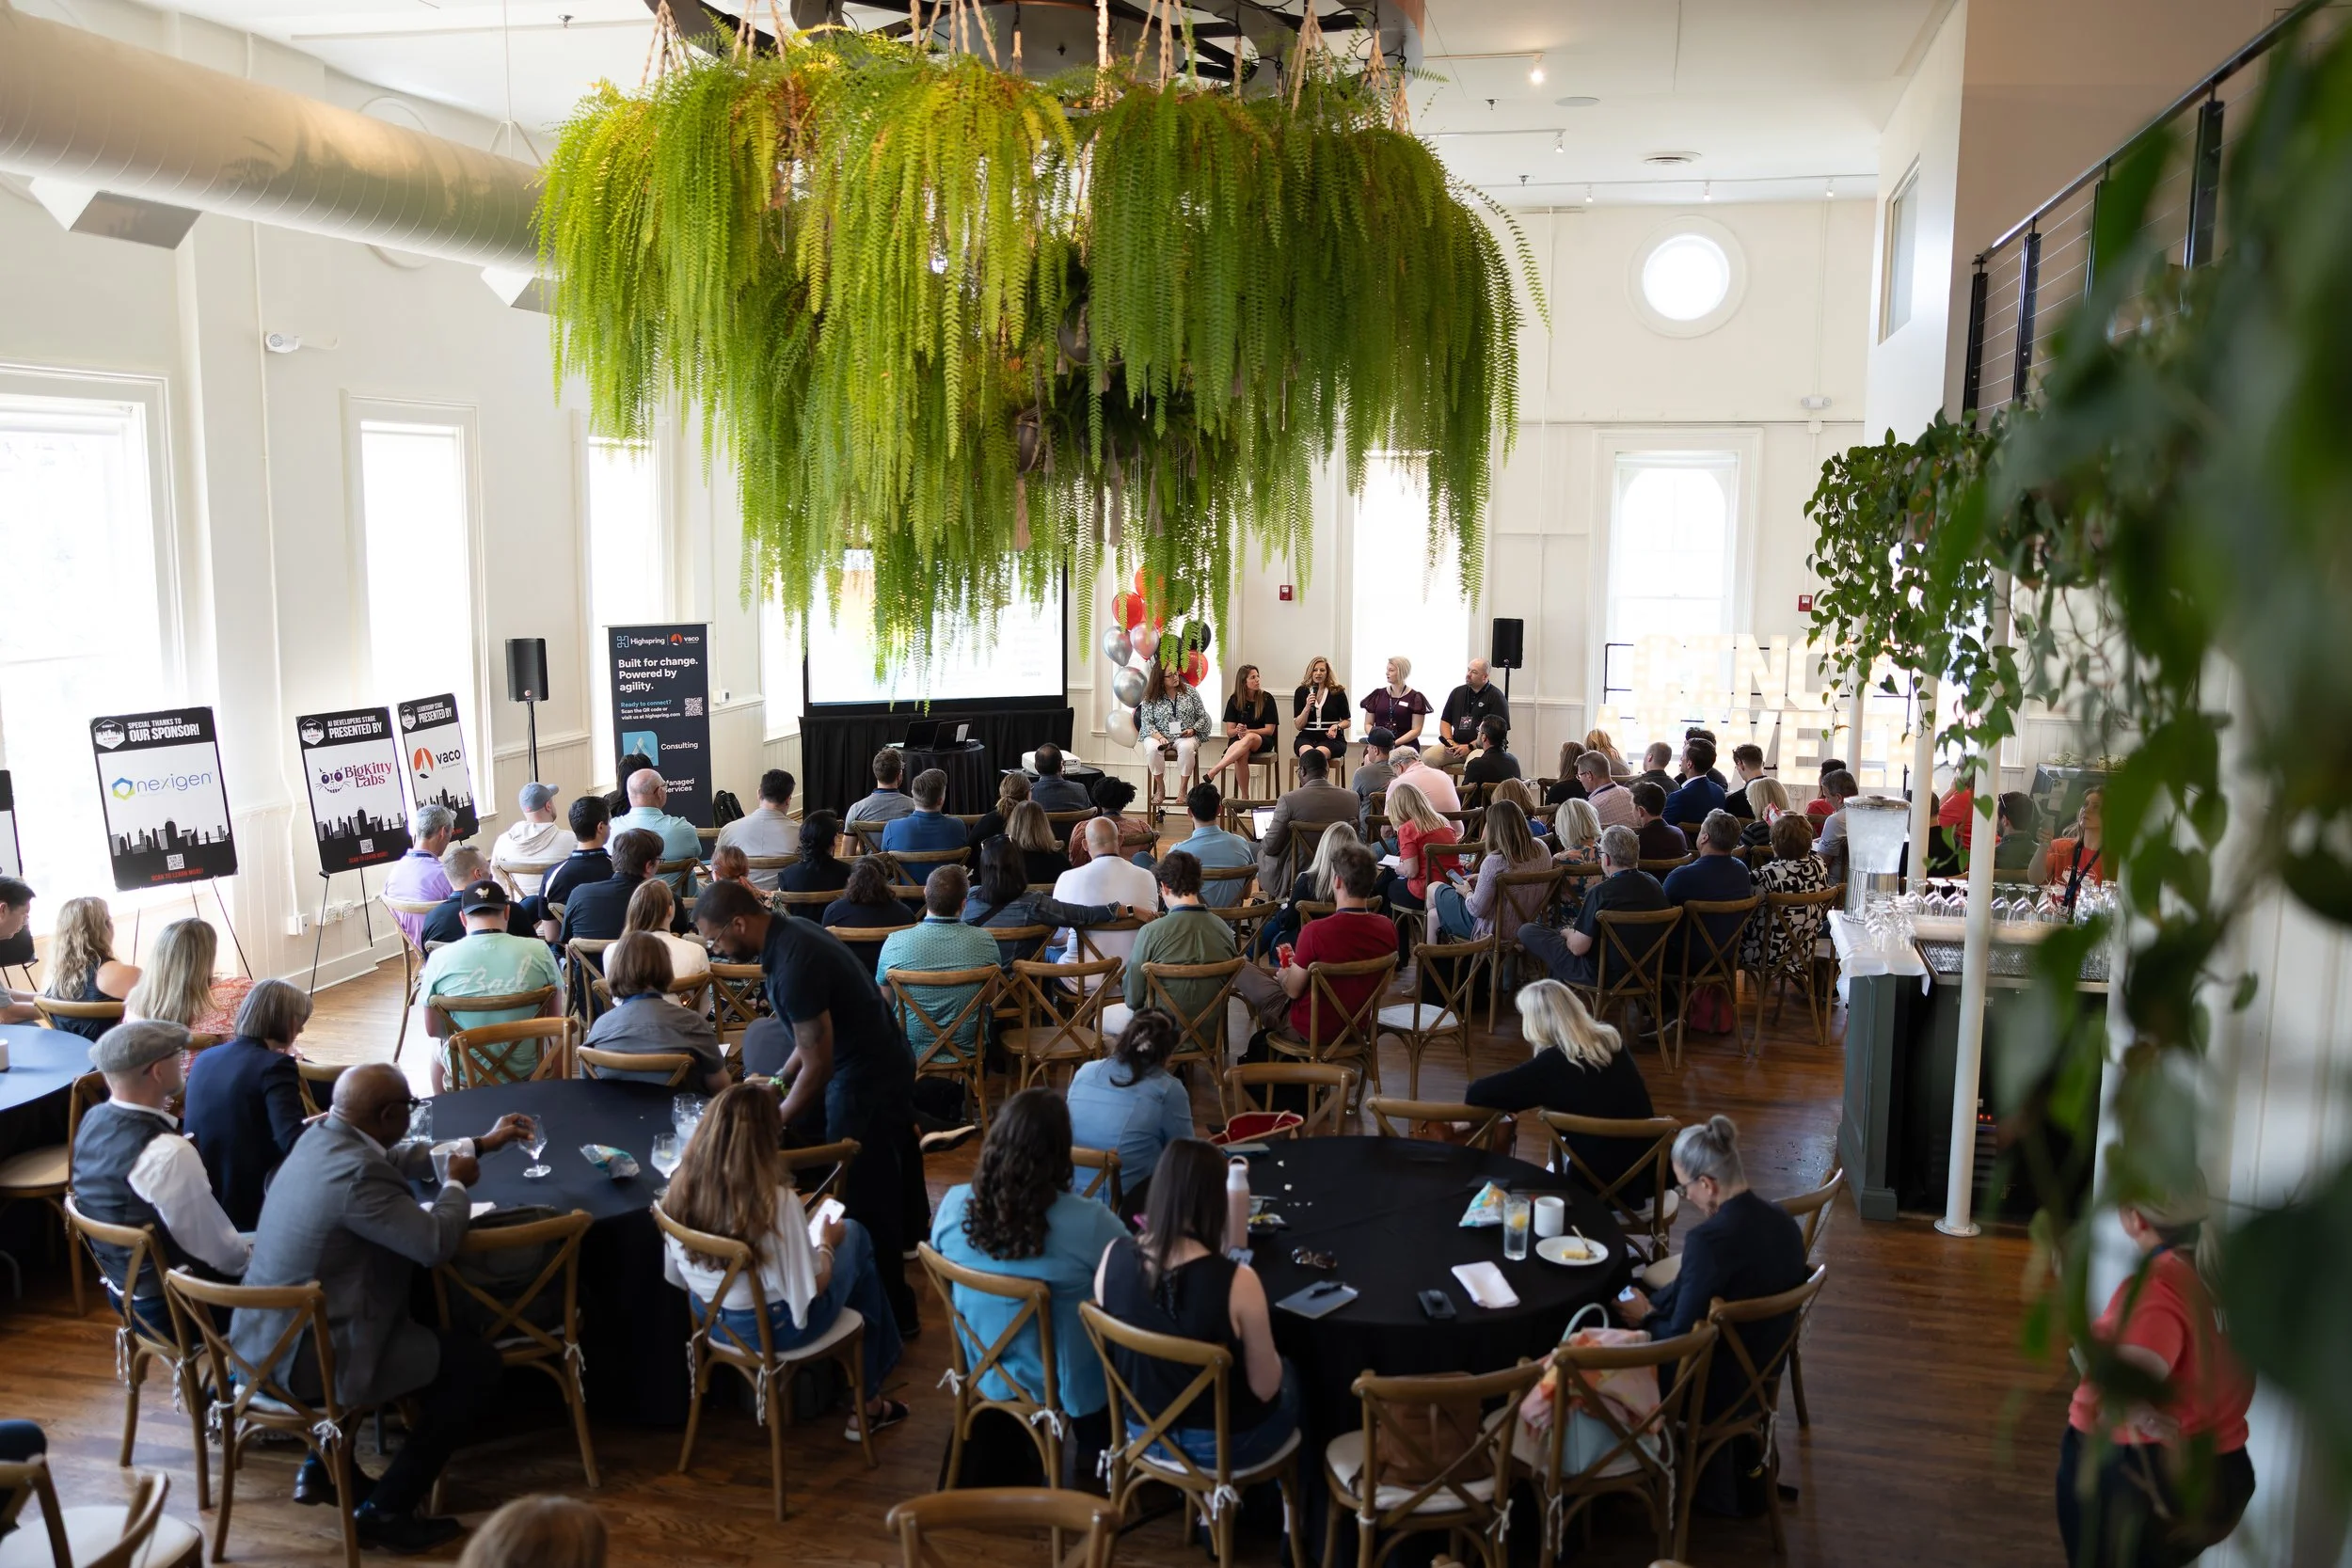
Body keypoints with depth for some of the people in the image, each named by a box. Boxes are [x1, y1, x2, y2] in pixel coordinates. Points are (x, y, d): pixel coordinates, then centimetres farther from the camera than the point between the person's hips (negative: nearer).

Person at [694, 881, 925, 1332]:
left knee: (865, 1208, 2)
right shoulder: (790, 933, 2)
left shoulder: (794, 963, -28)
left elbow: (816, 1066, -24)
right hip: (886, 1063, 10)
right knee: (887, 1185, 22)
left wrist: (771, 1130, -14)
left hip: (867, 1082, -10)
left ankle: (890, 1315, 17)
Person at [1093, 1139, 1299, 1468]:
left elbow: (1122, 1352, 2)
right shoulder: (1236, 1281, -30)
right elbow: (1265, 1388, -17)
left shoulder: (1115, 1257, -16)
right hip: (1221, 1443, -4)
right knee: (1290, 1376, 29)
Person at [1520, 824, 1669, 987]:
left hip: (1602, 977, -8)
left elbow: (1578, 948, -22)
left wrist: (1568, 934, 3)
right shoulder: (1654, 884, -5)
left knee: (1526, 931, 3)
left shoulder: (1600, 893, -26)